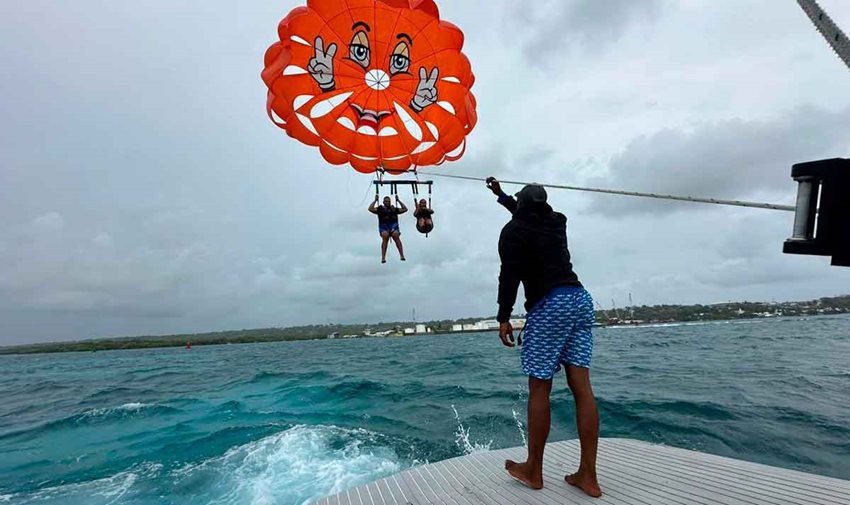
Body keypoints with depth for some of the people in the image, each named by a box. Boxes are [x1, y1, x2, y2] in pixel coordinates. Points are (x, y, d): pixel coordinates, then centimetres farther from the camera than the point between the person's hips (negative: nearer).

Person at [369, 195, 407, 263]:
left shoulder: (394, 209, 24)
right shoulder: (380, 209, 16)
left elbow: (405, 209, 23)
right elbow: (370, 209, 4)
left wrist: (398, 200, 25)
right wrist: (375, 200, 11)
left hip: (394, 226, 2)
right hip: (383, 227, -1)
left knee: (396, 235, -31)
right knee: (385, 236, -33)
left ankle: (402, 256, -38)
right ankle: (383, 258, -37)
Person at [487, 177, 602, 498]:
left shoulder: (513, 231, 1)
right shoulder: (556, 221, 21)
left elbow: (510, 275, -11)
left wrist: (503, 318, -9)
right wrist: (501, 195, 51)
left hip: (549, 305, -7)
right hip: (580, 298, 7)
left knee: (539, 390, 1)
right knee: (582, 387, 3)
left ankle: (533, 472, 13)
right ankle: (588, 476, 8)